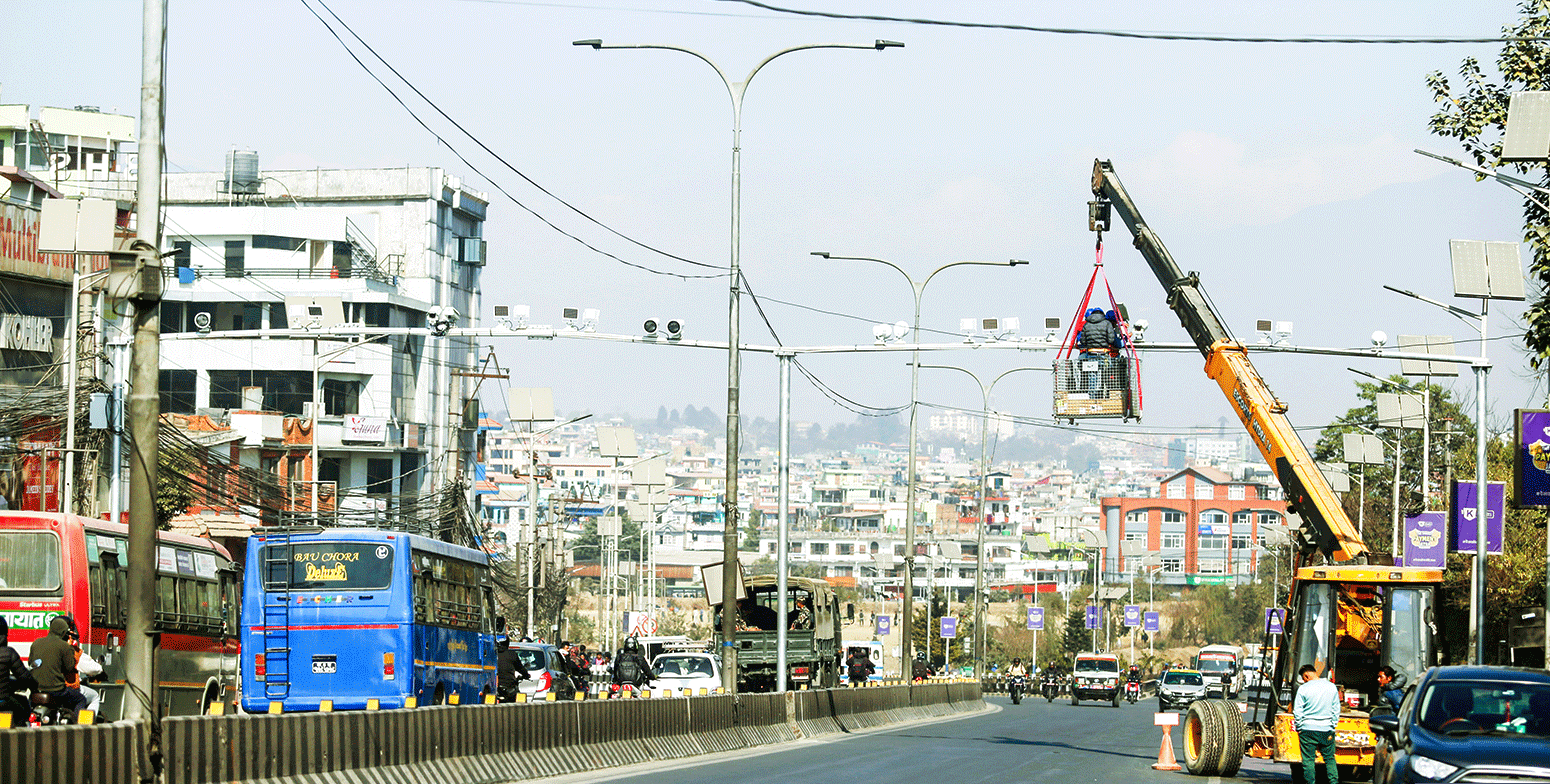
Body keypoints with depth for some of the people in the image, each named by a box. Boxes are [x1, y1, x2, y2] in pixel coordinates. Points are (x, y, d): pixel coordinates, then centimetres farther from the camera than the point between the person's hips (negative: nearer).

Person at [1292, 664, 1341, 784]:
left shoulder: (1303, 689, -6)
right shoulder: (1331, 687, 5)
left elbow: (1297, 711, -4)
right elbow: (1336, 710, 9)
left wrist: (1299, 728, 5)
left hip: (1308, 729, -3)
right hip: (1327, 729, 3)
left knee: (1308, 759, 3)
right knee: (1330, 759, 10)